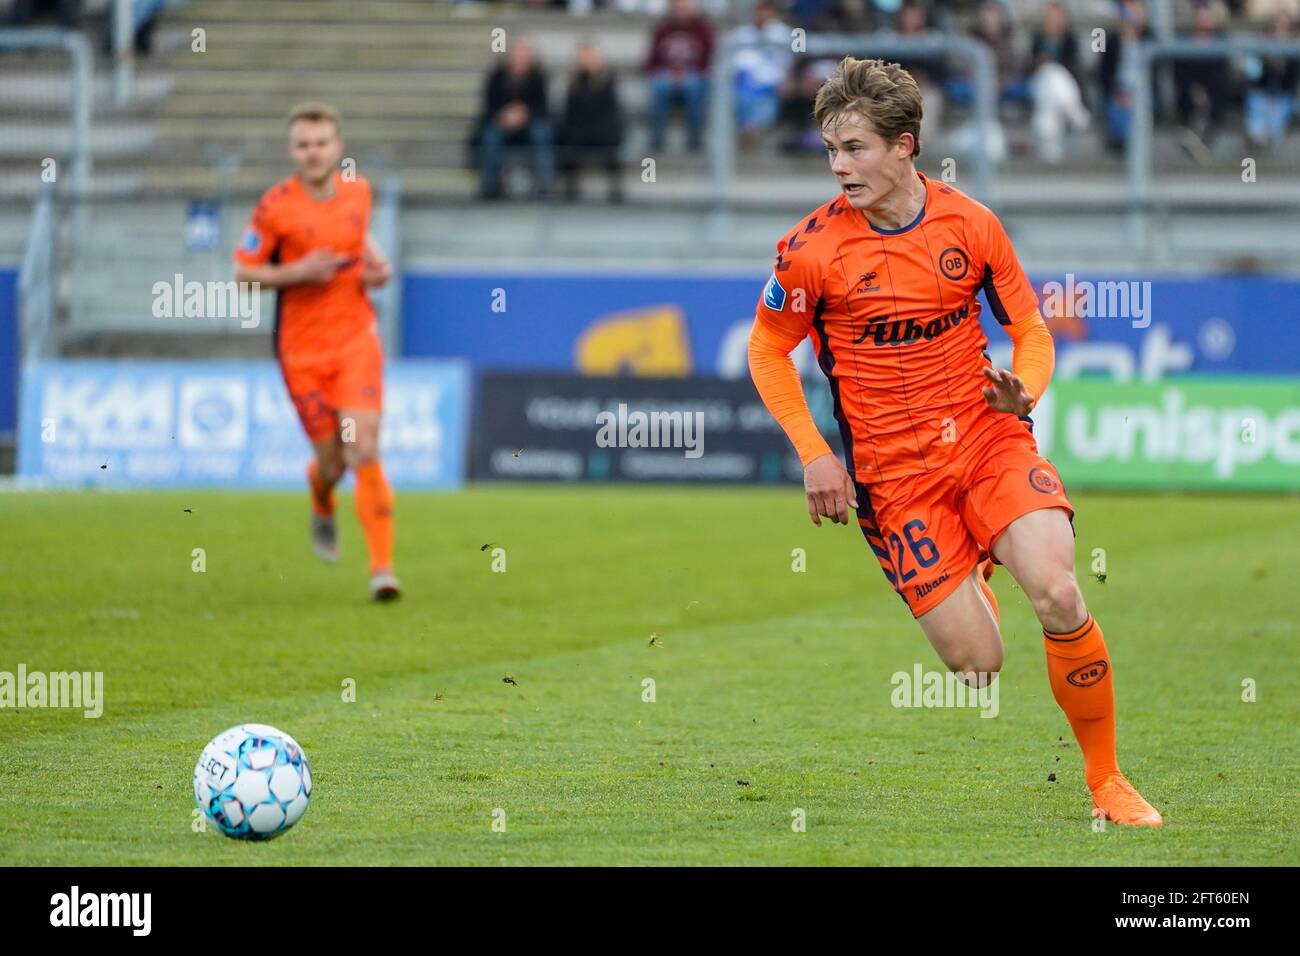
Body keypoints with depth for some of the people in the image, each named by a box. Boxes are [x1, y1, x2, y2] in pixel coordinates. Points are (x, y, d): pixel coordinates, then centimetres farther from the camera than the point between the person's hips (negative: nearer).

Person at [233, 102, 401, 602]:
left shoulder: (358, 191, 4)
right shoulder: (275, 206, -9)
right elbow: (243, 274, -4)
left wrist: (375, 264, 4)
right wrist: (298, 272, -19)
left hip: (356, 339, 1)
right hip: (302, 349, -1)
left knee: (364, 451, -14)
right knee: (332, 460, 4)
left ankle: (382, 566, -12)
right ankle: (322, 507, 43)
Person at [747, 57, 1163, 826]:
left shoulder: (970, 223, -2)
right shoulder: (813, 249, -8)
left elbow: (1031, 330, 9)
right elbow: (767, 352, 5)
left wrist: (1023, 391, -14)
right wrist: (814, 454, -5)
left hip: (989, 439, 1)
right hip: (893, 472, -1)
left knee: (1057, 595, -24)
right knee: (979, 666, -9)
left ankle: (1107, 779, -4)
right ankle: (967, 584, 32)